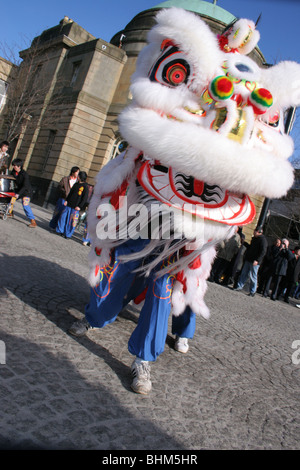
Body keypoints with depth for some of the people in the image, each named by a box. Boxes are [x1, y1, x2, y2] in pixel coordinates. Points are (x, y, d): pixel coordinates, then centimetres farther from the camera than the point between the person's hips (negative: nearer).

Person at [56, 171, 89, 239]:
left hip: (75, 207, -6)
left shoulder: (85, 186, -8)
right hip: (69, 205, 6)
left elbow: (85, 198, -10)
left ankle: (68, 234, 9)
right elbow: (70, 193, 18)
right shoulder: (76, 184, 12)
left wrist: (79, 206, -13)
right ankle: (60, 230, 20)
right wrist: (66, 200, 8)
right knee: (63, 217, 6)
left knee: (72, 220, -2)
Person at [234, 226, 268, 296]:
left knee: (253, 276, -1)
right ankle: (239, 286, 18)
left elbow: (263, 252, -18)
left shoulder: (263, 240, -11)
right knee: (244, 273, 10)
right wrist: (244, 243, 24)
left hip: (255, 262, -8)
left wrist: (257, 260, -24)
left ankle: (252, 291, 8)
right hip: (248, 259, 8)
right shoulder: (254, 238, 16)